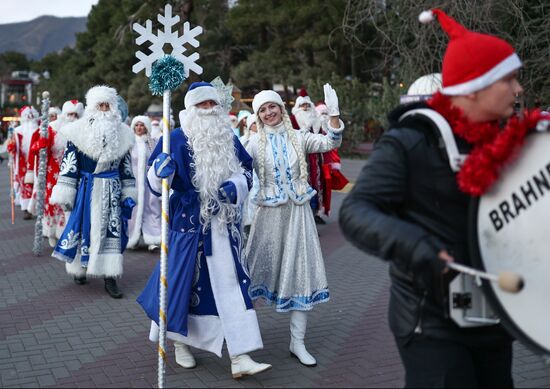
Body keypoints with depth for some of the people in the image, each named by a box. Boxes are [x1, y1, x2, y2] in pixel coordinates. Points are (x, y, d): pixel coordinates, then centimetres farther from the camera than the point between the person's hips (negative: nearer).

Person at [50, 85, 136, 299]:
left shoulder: (122, 133, 7)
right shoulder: (79, 131, -3)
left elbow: (126, 166, 10)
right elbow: (69, 163, -4)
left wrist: (128, 194, 7)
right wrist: (66, 193, -8)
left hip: (112, 190, 2)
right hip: (86, 188, -2)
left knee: (112, 230, -1)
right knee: (84, 227, 5)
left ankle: (110, 277, 2)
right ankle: (78, 268, 25)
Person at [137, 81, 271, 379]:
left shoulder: (229, 139, 8)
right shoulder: (175, 139, -4)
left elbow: (246, 171, 13)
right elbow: (155, 182, -3)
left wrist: (235, 186, -9)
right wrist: (160, 171, -27)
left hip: (224, 222, 3)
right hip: (188, 221, -3)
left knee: (231, 283, -1)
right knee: (183, 279, 4)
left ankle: (239, 357, 0)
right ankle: (180, 343, 29)